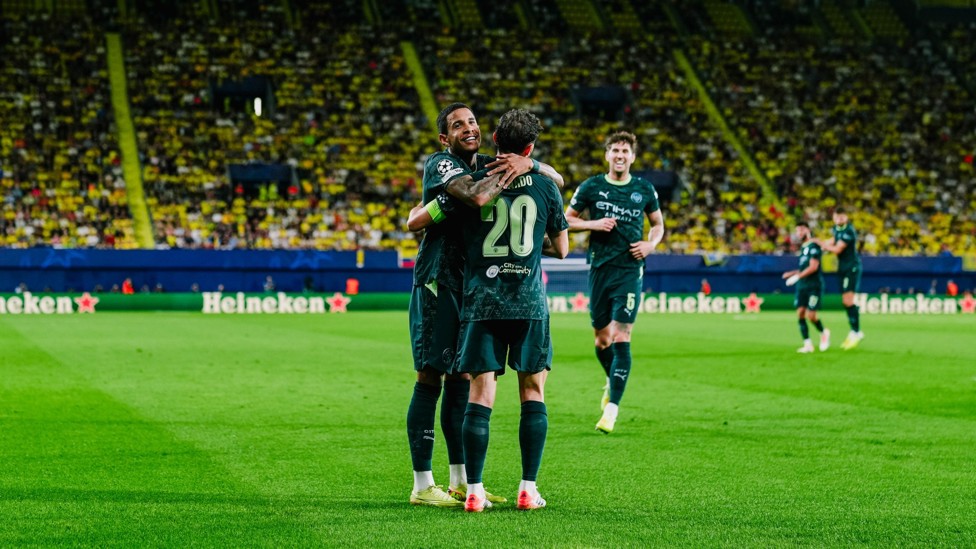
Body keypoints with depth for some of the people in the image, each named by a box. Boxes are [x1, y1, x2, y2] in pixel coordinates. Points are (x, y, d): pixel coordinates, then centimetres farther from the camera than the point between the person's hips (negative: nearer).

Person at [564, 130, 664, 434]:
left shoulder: (644, 190, 5)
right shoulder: (591, 187, 2)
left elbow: (658, 224, 18)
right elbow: (566, 220, 8)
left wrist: (650, 244, -2)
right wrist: (593, 224, -9)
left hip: (630, 270, -1)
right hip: (600, 269, 1)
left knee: (621, 338, -12)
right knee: (601, 339, 9)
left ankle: (612, 407, -13)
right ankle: (612, 381, 40)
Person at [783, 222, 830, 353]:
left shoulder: (814, 246, -10)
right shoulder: (803, 247, 17)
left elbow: (813, 267, -18)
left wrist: (797, 276, -19)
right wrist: (792, 273, 11)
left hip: (814, 286, -8)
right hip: (802, 286, 8)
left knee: (810, 315, -11)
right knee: (800, 314, -4)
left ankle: (824, 333, 18)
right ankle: (807, 344, 0)